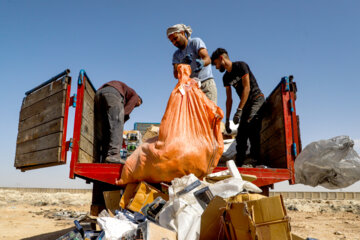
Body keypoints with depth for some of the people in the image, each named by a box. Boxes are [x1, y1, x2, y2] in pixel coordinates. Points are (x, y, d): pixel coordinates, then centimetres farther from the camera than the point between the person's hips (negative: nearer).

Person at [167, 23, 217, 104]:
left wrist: (201, 63, -36)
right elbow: (176, 75, -1)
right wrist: (183, 64, -21)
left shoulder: (196, 42, 3)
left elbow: (207, 59, -13)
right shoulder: (176, 54, 14)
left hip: (206, 83, -4)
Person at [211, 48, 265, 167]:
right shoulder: (226, 77, 11)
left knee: (251, 124, -28)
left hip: (257, 100, -7)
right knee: (241, 134, -3)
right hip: (246, 105, 7)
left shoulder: (241, 66, -9)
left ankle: (254, 159, -33)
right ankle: (239, 163, -1)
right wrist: (227, 120, 8)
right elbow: (229, 99, 13)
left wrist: (239, 110, -22)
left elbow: (247, 88, -17)